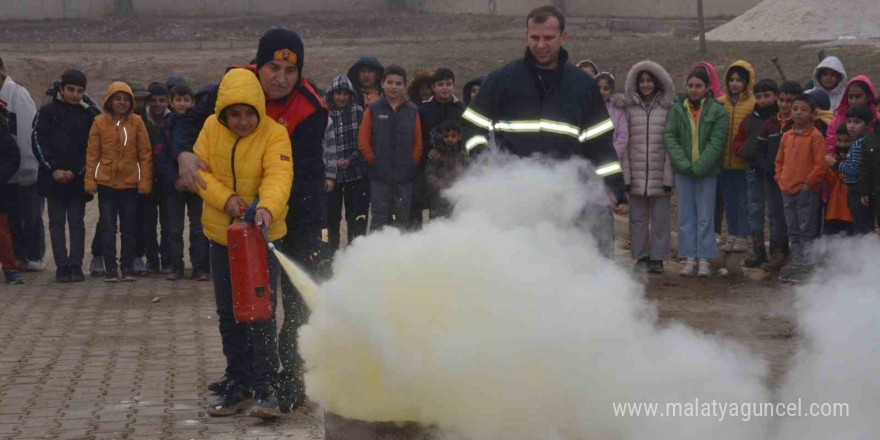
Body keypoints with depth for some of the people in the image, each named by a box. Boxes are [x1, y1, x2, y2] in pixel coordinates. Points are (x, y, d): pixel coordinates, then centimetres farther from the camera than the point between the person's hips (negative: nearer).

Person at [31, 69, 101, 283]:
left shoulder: (90, 114, 3)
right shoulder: (47, 112, 2)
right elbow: (39, 143, 0)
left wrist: (76, 172, -7)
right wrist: (53, 170, -9)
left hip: (78, 178, 0)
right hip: (53, 177, 0)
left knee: (77, 222, 3)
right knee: (57, 222, 1)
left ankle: (76, 265, 6)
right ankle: (62, 266, 3)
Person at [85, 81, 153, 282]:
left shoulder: (137, 122, 1)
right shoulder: (100, 122, 0)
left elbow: (145, 154, 1)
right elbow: (92, 154, 0)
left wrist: (145, 181, -5)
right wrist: (90, 181, -6)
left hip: (130, 183, 1)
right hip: (106, 183, 0)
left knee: (129, 229, 7)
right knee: (108, 228, 3)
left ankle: (128, 268, 15)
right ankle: (110, 269, 8)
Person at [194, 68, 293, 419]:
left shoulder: (274, 134, -16)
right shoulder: (212, 128, -3)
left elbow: (278, 176, -29)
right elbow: (199, 169, -4)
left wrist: (268, 207, -48)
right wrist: (225, 198, -20)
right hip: (222, 234, 5)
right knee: (229, 315, 12)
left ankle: (264, 387, 0)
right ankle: (239, 384, 24)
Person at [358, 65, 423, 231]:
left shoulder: (412, 111, 6)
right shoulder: (373, 110, 1)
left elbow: (418, 142, 7)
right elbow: (363, 141, 1)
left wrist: (412, 164, -1)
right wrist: (374, 162, -3)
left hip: (405, 177, 2)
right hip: (380, 176, -2)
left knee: (403, 221, 7)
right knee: (379, 220, 1)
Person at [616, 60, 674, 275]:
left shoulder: (667, 108, 5)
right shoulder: (628, 108, 9)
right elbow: (621, 142, 7)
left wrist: (669, 175, -5)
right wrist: (625, 173, -1)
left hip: (659, 174, -1)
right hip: (636, 173, 1)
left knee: (660, 217, 0)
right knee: (638, 217, 5)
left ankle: (657, 258, 9)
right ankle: (641, 257, 14)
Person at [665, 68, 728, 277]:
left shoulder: (717, 111, -2)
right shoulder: (677, 109, 4)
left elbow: (716, 142, -7)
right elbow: (670, 137, -1)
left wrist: (699, 166, -14)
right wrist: (683, 163, -12)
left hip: (707, 171, -2)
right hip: (683, 171, 2)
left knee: (705, 216, 1)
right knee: (686, 216, 5)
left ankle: (704, 259, 6)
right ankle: (689, 258, 10)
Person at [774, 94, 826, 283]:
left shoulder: (815, 136, -10)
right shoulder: (787, 136, 11)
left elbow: (820, 165, -12)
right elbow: (779, 161, 20)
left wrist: (808, 183, -12)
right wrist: (781, 179, 9)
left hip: (807, 191, -7)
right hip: (788, 191, 7)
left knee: (807, 232, -2)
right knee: (793, 232, 14)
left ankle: (808, 267, 1)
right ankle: (796, 263, 23)